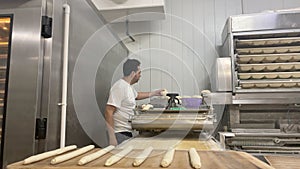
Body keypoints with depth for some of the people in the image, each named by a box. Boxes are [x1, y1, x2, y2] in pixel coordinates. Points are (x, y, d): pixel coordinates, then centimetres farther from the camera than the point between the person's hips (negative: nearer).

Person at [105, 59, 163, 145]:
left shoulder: (128, 86, 12)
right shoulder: (120, 87, -19)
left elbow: (137, 95, 35)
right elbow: (108, 112, -23)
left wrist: (154, 93, 37)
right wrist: (112, 138, -25)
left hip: (128, 132, 9)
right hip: (120, 134, -9)